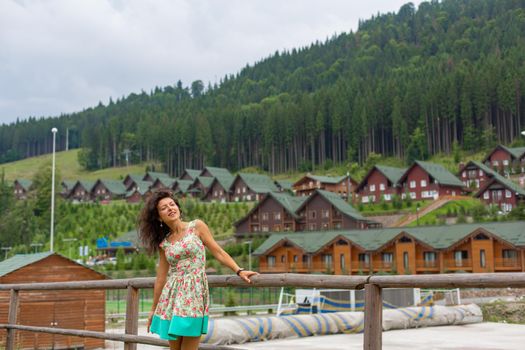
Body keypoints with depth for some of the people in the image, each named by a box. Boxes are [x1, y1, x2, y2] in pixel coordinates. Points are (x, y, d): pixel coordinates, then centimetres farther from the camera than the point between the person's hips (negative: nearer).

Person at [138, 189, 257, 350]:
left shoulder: (197, 226, 1)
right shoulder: (163, 243, 9)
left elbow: (218, 253, 1)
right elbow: (161, 277, 14)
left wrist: (239, 271, -11)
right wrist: (154, 308, 17)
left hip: (194, 292, -4)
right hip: (172, 294, 4)